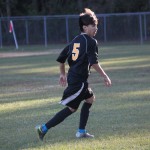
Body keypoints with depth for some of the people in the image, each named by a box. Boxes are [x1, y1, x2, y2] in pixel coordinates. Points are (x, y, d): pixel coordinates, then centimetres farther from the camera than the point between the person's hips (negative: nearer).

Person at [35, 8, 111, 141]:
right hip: (80, 80, -9)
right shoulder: (91, 42, -8)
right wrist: (105, 77, -15)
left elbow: (61, 59, 19)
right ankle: (44, 128, -7)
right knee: (71, 108, -3)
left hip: (72, 77, 9)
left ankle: (81, 131, 21)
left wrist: (63, 74, 31)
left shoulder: (75, 41, 16)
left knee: (90, 98, 23)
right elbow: (94, 63, -20)